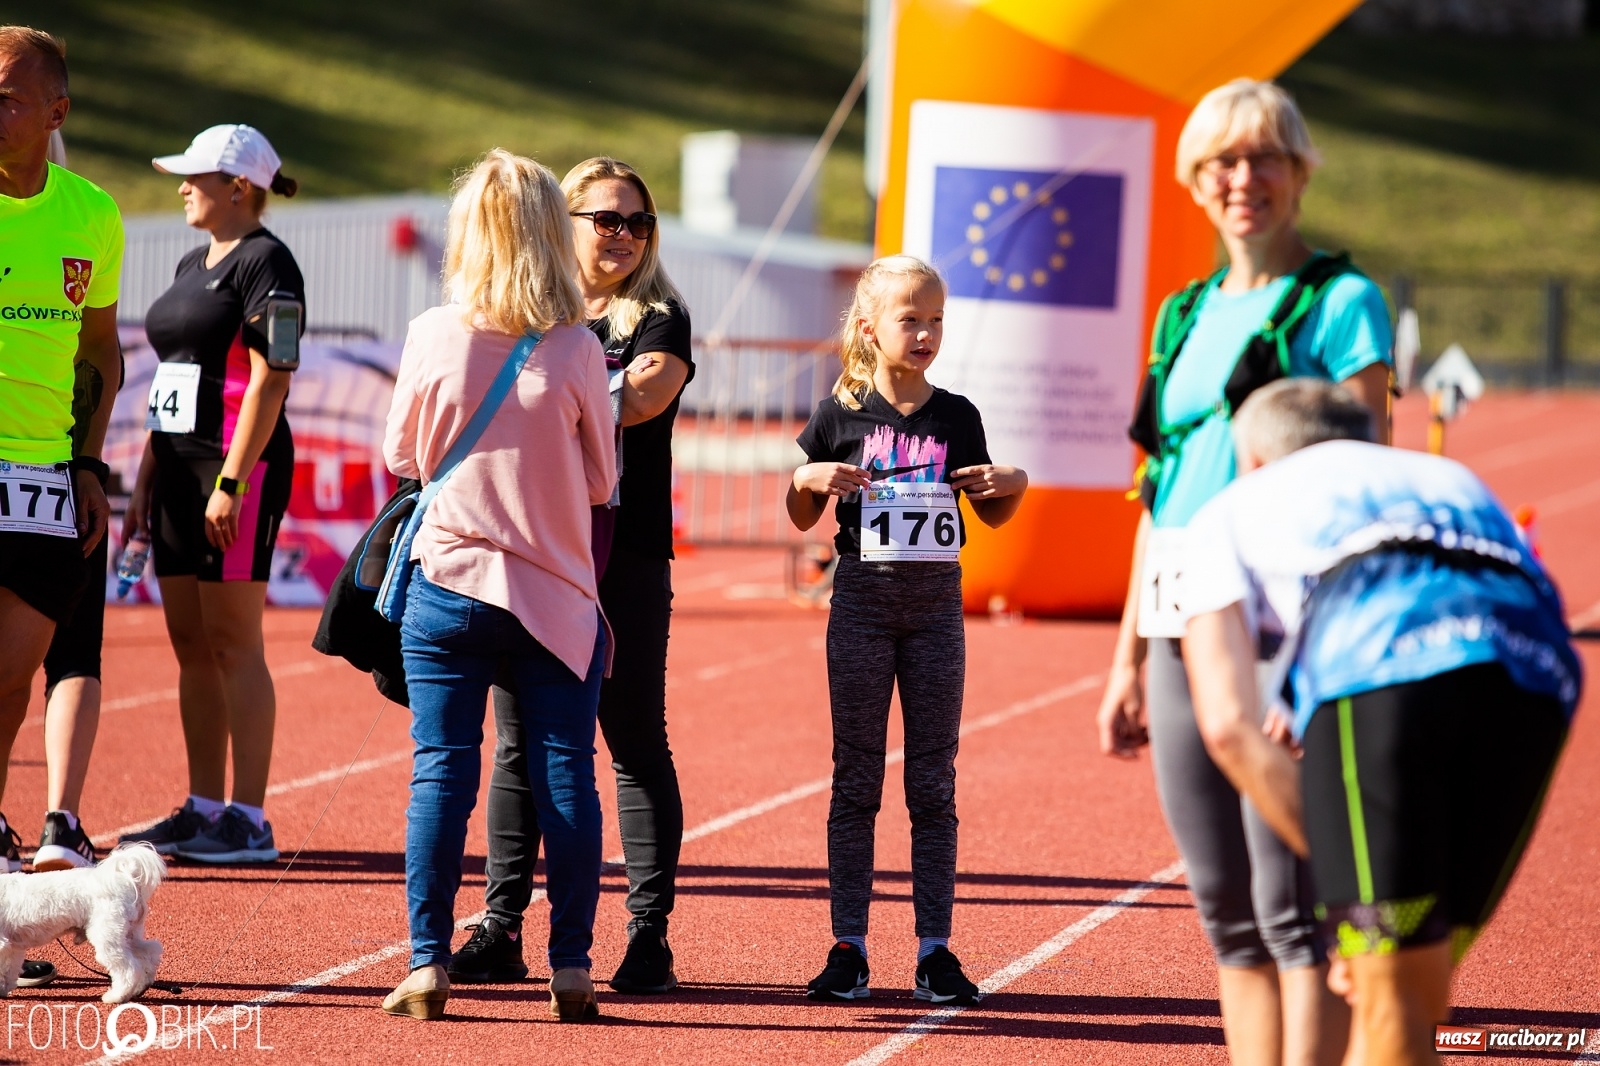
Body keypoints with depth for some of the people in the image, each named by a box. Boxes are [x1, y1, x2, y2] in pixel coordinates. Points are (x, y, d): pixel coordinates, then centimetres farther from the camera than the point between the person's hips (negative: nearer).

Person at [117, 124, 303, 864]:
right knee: (190, 645, 9)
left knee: (233, 643, -9)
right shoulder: (193, 265, 19)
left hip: (238, 467, -9)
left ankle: (249, 822, -7)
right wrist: (145, 483, 20)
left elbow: (269, 381, -16)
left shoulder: (264, 262, -9)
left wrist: (231, 481, -22)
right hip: (180, 468, 9)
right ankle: (204, 811, 14)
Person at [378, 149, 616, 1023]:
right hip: (555, 591, -1)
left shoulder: (432, 336, -5)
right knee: (565, 777, 4)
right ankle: (570, 969, 5)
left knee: (442, 772, 3)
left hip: (449, 579, 1)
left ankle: (428, 964, 2)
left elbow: (400, 457, 7)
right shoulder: (575, 350, -8)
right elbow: (600, 480, 3)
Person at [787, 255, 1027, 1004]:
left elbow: (991, 514, 14)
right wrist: (808, 479, -15)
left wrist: (1014, 485, -7)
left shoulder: (957, 417, 3)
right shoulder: (841, 416, -2)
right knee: (855, 780, 3)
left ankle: (935, 949, 7)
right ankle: (848, 946, 7)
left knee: (934, 784, 4)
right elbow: (802, 517, 6)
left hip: (937, 606, 1)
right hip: (862, 604, -1)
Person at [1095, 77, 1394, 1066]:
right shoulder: (1188, 313, 17)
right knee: (1227, 907, 7)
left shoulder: (1342, 304, -3)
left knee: (1293, 901, -10)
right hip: (1184, 625, 7)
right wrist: (1130, 660, 20)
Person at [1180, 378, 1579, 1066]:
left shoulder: (1234, 508, 32)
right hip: (1539, 679, 4)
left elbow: (1228, 724, 17)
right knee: (1414, 986, 16)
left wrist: (1337, 859, 17)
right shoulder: (1452, 479, 44)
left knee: (1391, 990, -1)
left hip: (1375, 667, -4)